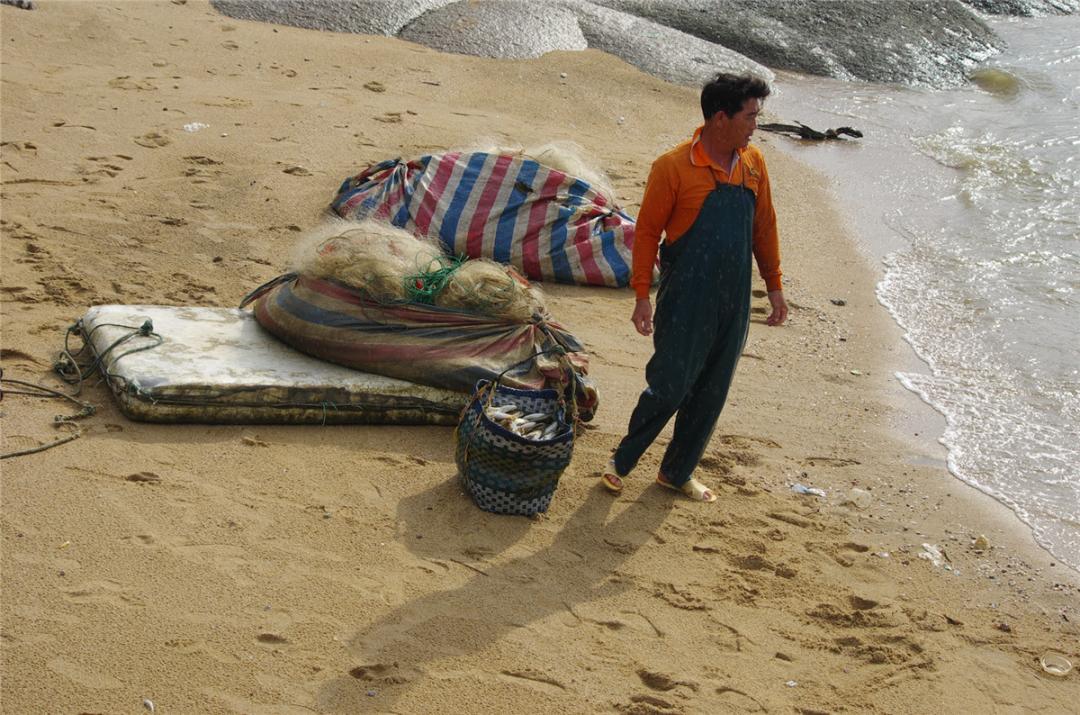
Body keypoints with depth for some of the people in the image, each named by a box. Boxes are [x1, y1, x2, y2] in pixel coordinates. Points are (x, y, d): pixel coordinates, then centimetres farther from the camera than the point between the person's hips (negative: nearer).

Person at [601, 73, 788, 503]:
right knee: (669, 387, -4)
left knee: (711, 393, 12)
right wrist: (642, 296, -11)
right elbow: (647, 232, -9)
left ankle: (677, 472, 27)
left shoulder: (753, 164, 5)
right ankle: (621, 462, 18)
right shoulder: (673, 168, -13)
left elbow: (763, 226, 14)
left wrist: (774, 285, 15)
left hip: (734, 302, 6)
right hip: (686, 301, -6)